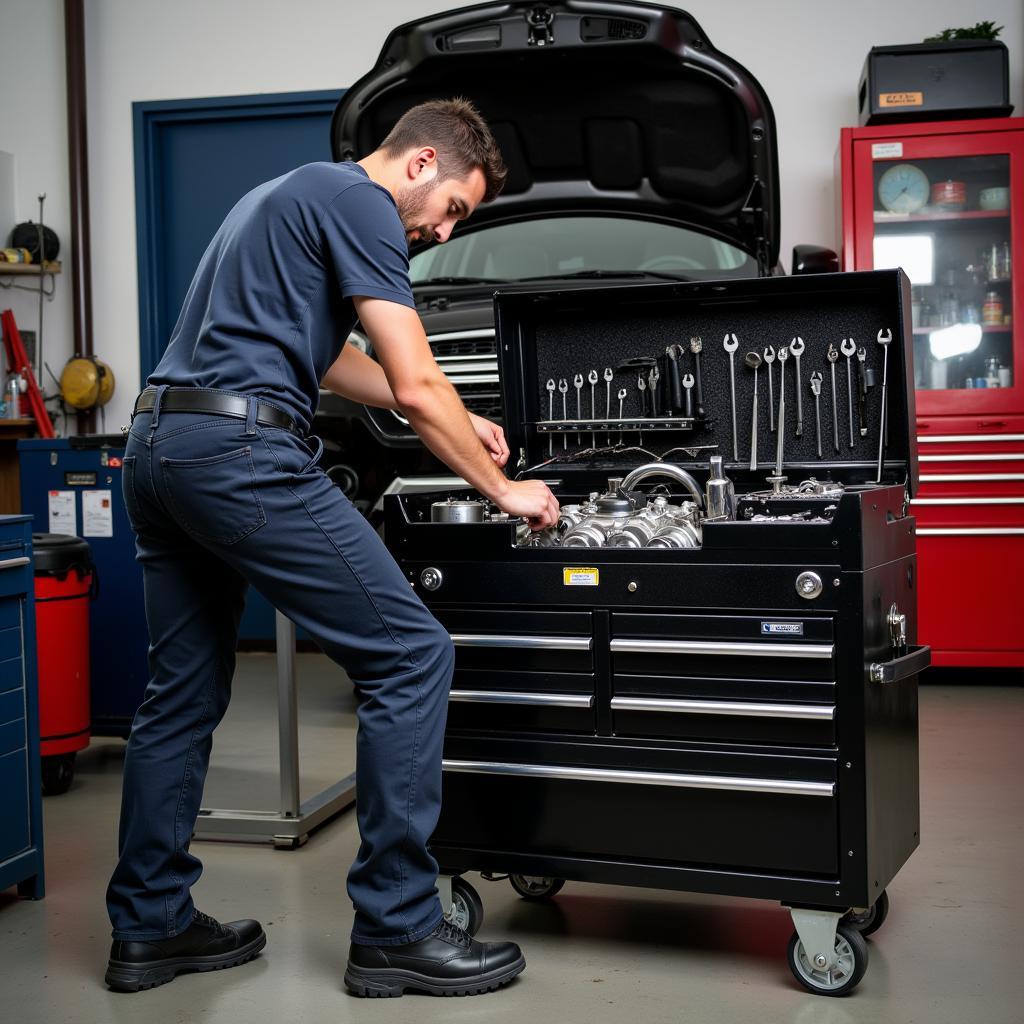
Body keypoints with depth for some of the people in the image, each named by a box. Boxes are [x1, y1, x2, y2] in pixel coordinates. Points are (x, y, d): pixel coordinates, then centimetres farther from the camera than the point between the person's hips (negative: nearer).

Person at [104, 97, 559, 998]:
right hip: (240, 452, -11)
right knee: (412, 657, -6)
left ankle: (150, 927, 24)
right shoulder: (361, 204, -4)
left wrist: (458, 423, 34)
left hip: (156, 446, 11)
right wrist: (503, 489, 4)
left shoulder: (291, 194, 27)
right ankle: (396, 930, 0)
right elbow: (415, 387, -9)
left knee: (185, 693, 16)